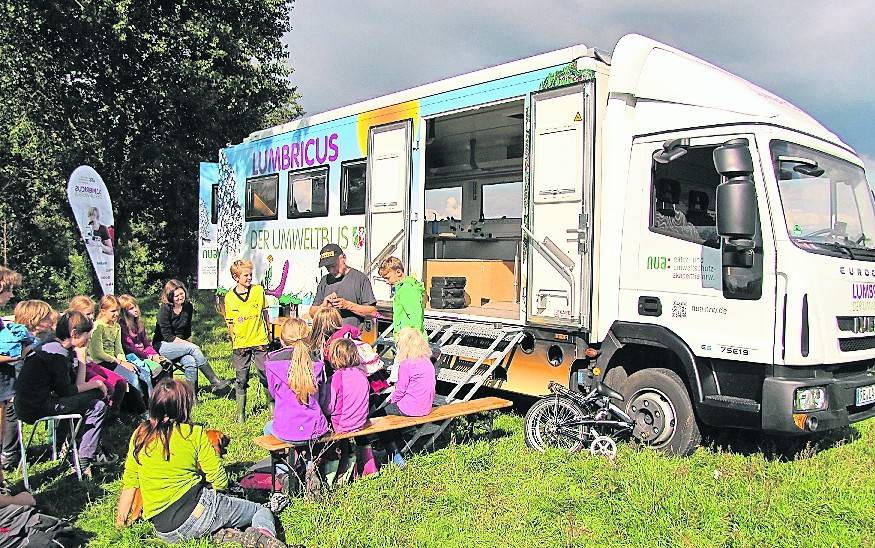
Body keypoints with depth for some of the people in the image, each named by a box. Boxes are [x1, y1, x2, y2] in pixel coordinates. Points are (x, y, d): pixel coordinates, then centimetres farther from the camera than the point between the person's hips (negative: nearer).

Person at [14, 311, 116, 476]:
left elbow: (77, 383, 11)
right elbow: (67, 391, -14)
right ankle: (84, 460, 3)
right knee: (97, 407, -6)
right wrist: (96, 384, -3)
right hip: (36, 409, -10)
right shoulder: (57, 354, -18)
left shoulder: (51, 346, 13)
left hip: (28, 404, 10)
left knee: (94, 394, 20)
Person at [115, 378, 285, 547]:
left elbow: (129, 483, 10)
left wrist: (120, 521, 23)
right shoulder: (194, 433, -7)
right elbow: (221, 481, -7)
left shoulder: (139, 435, 4)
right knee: (262, 511, 11)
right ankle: (263, 534, -22)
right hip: (196, 508, -5)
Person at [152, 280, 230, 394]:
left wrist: (188, 344, 0)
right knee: (194, 348, -29)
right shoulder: (165, 309, -13)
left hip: (181, 345, 5)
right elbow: (168, 336, -17)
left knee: (191, 362, -29)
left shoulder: (188, 307, 4)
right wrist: (189, 346, -20)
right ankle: (214, 382, -26)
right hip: (162, 346, -5)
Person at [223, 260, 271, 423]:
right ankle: (240, 413, 20)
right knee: (241, 381, 8)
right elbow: (229, 323, 7)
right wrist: (233, 341, 4)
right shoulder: (229, 297, -2)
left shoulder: (258, 290, -1)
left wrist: (268, 333, 15)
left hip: (260, 342, 0)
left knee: (266, 377, 3)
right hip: (240, 345, 0)